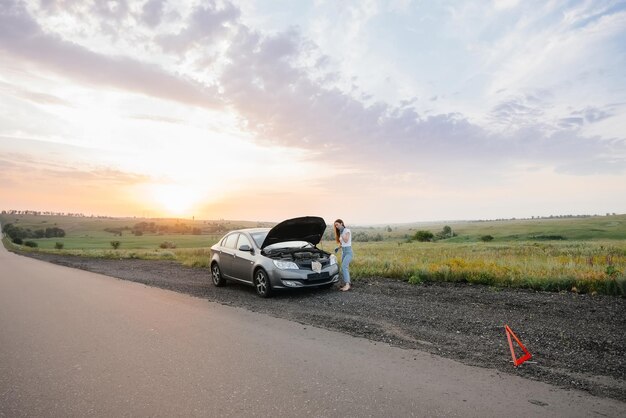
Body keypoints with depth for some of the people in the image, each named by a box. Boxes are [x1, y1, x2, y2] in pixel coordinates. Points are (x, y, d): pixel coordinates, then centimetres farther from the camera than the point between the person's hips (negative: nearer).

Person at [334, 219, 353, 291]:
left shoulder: (347, 231, -7)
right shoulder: (340, 232, 16)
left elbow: (346, 240, -19)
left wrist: (342, 233, -19)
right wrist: (338, 247, 7)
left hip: (348, 251, -8)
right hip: (343, 251, 8)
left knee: (344, 267, -22)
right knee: (344, 268, 5)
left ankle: (347, 284, -28)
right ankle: (347, 284, 9)